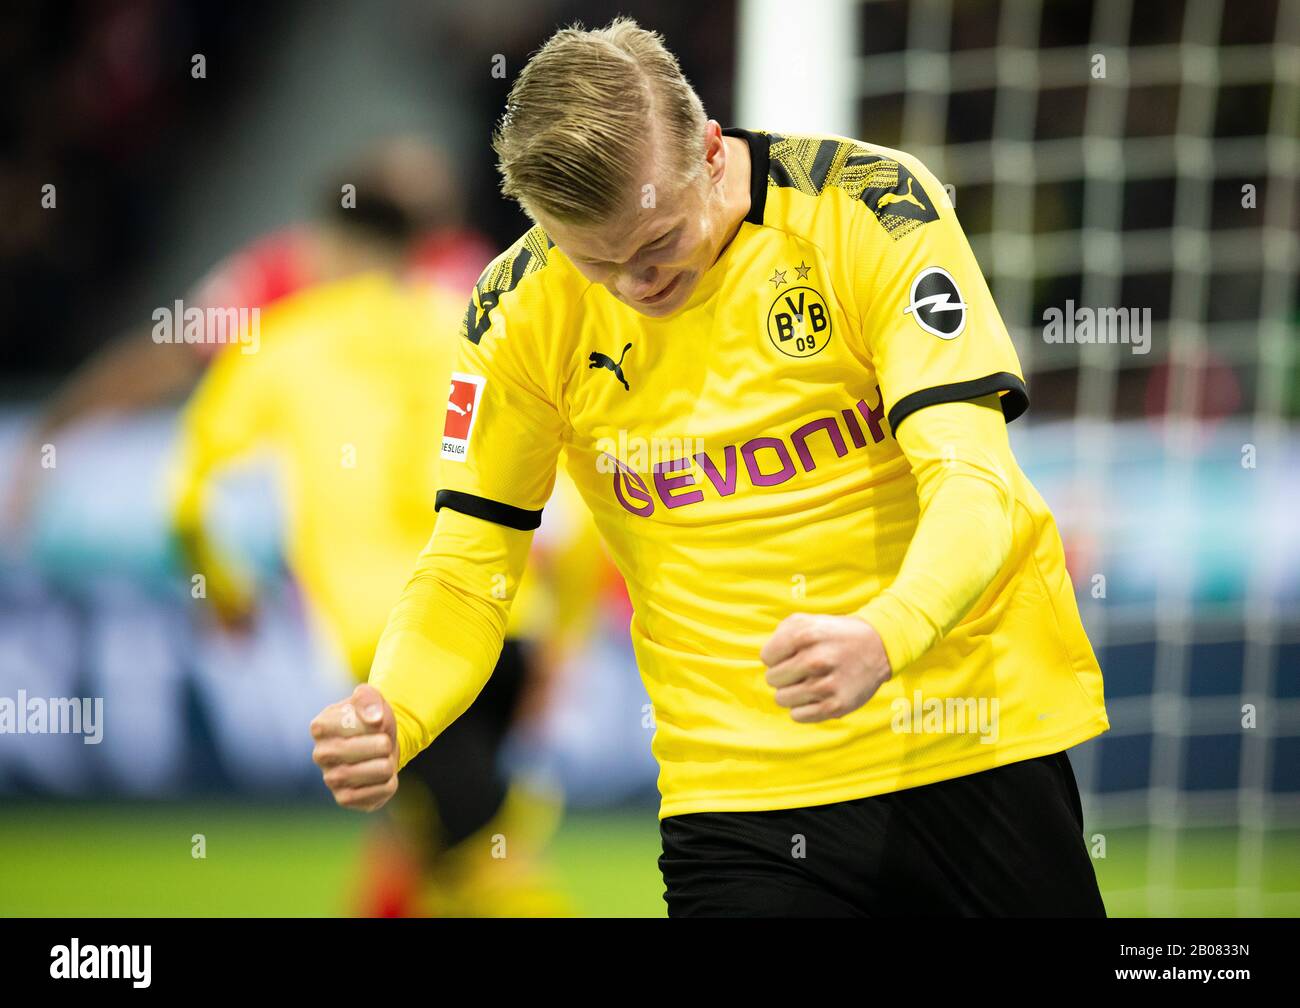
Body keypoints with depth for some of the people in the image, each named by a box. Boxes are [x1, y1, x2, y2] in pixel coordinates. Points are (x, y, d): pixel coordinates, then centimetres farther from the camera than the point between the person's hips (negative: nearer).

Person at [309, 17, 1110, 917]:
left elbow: (972, 481, -19)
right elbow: (466, 572, -1)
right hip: (739, 791, 1)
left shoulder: (869, 207, -12)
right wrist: (387, 717, -23)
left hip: (978, 745, -1)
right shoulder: (523, 309, -5)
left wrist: (881, 640, -40)